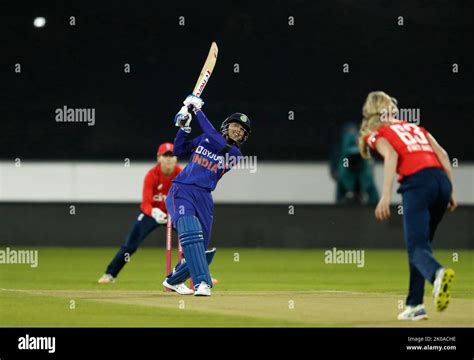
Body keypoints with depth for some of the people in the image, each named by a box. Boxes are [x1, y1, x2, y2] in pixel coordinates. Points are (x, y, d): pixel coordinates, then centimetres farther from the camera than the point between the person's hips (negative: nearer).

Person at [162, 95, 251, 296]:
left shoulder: (234, 153, 6)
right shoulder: (204, 139, 14)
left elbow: (216, 140, -10)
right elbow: (179, 151, 18)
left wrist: (198, 111, -8)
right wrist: (184, 126, 5)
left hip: (204, 199, 2)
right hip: (181, 191, -2)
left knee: (201, 250, 6)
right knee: (190, 232, -27)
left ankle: (172, 280, 32)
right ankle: (202, 283, -36)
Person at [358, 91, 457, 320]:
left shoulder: (376, 134, 13)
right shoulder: (414, 127, 30)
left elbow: (391, 155, -8)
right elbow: (442, 154, 17)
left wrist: (385, 195, -17)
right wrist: (451, 191, 15)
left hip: (417, 182, -6)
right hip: (442, 179, 6)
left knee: (417, 248, -13)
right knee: (420, 243, 19)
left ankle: (438, 274, -46)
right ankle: (415, 304, 15)